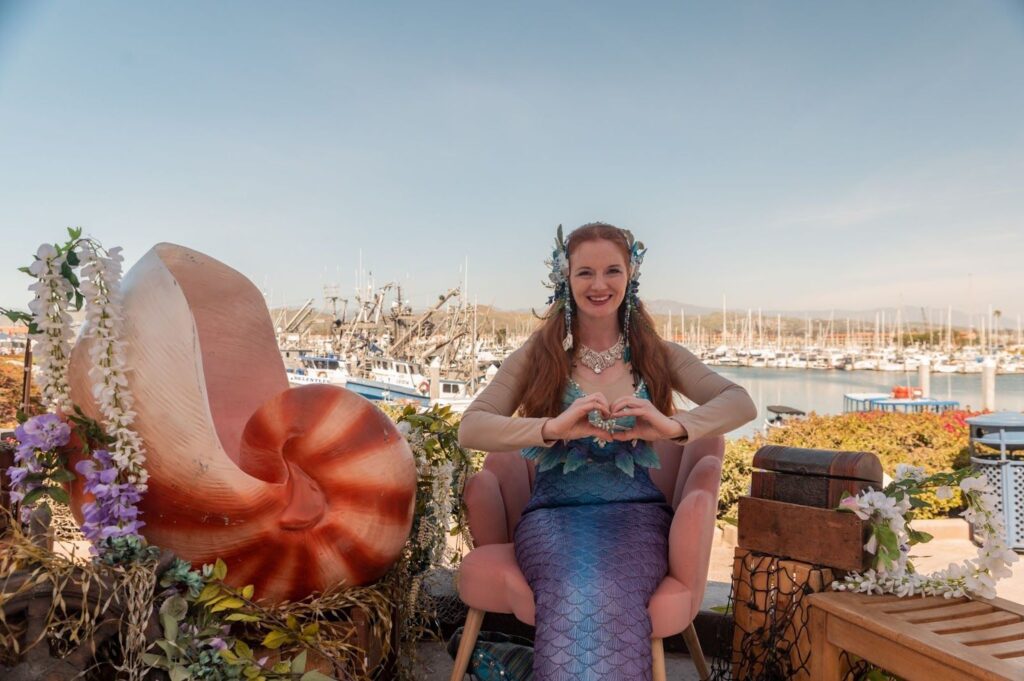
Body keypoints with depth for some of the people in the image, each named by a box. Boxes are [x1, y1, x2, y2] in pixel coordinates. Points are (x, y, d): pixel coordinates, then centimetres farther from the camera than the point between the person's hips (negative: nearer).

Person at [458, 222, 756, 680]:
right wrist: (553, 427, -24)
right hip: (554, 513, 0)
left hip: (634, 512, 1)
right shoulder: (537, 356, 8)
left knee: (612, 602, -30)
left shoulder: (658, 356, 12)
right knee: (571, 602, -31)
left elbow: (741, 402, -3)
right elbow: (470, 428, -6)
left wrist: (674, 426, -25)